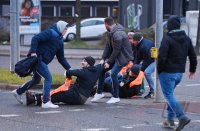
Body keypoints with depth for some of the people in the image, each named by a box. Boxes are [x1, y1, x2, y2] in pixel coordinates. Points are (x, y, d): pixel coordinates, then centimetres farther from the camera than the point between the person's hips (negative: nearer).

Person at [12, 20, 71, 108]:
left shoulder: (60, 41, 18)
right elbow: (35, 39, -19)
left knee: (36, 80, 22)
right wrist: (33, 52, -28)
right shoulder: (50, 33, -9)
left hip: (42, 61, 10)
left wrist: (69, 68, 12)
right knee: (48, 78, -14)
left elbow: (61, 58, 20)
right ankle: (46, 102, -14)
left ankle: (18, 92, 39)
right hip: (36, 58, -10)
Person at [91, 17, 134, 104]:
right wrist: (103, 59, -4)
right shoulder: (111, 33, 6)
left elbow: (116, 50, -23)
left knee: (113, 74, -20)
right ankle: (99, 93, 18)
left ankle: (115, 97, -7)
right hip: (116, 56, 10)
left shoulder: (117, 34, -25)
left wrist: (109, 62, -17)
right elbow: (108, 46, 6)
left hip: (123, 56, -10)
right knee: (102, 70, 8)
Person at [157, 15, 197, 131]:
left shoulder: (167, 39, -15)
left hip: (167, 72, -7)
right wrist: (193, 70, 23)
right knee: (170, 94, 20)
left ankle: (182, 117, -16)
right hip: (180, 73, 7)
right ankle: (170, 120, 19)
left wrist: (159, 70, -7)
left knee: (169, 95, -2)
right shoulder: (186, 39, 7)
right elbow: (193, 56, 12)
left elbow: (162, 57, -20)